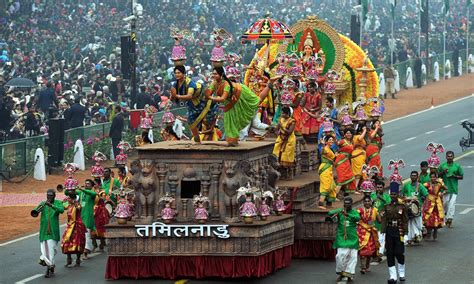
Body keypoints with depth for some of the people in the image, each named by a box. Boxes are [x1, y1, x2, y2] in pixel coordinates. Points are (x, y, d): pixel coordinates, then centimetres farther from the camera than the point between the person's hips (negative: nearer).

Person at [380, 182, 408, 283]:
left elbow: (405, 221, -1)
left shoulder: (402, 207, 0)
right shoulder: (386, 207, 6)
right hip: (389, 232, 2)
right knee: (390, 254, 1)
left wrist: (405, 234, -6)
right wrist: (383, 233, -3)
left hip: (399, 233, -2)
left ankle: (402, 274, 19)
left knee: (399, 253, -2)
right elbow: (384, 221, 4)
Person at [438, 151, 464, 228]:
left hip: (454, 188, -2)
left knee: (452, 204, -11)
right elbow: (438, 176, 10)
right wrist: (443, 172, -10)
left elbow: (461, 176, 7)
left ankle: (450, 219, -11)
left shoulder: (457, 166, 3)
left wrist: (455, 176, -11)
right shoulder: (442, 166, 6)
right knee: (445, 203, 7)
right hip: (445, 187, 2)